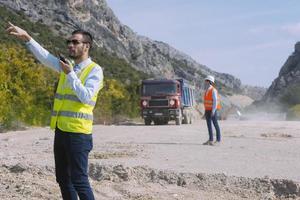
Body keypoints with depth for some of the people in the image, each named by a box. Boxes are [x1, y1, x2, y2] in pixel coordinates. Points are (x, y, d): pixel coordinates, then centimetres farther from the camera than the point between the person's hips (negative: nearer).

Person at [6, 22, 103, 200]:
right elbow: (45, 56, 4)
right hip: (61, 130, 8)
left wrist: (70, 74, -15)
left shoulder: (95, 70, -6)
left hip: (78, 133, -7)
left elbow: (86, 97, -18)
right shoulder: (67, 65, 13)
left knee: (79, 180, -8)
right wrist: (27, 37, -6)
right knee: (63, 178, 13)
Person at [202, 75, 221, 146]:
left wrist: (213, 110, -26)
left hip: (213, 110, -8)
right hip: (207, 110, 8)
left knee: (215, 124, -4)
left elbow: (215, 101, -20)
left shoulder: (213, 90, -14)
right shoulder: (207, 91, 12)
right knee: (209, 125, 5)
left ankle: (218, 140, 1)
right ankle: (211, 140, 9)